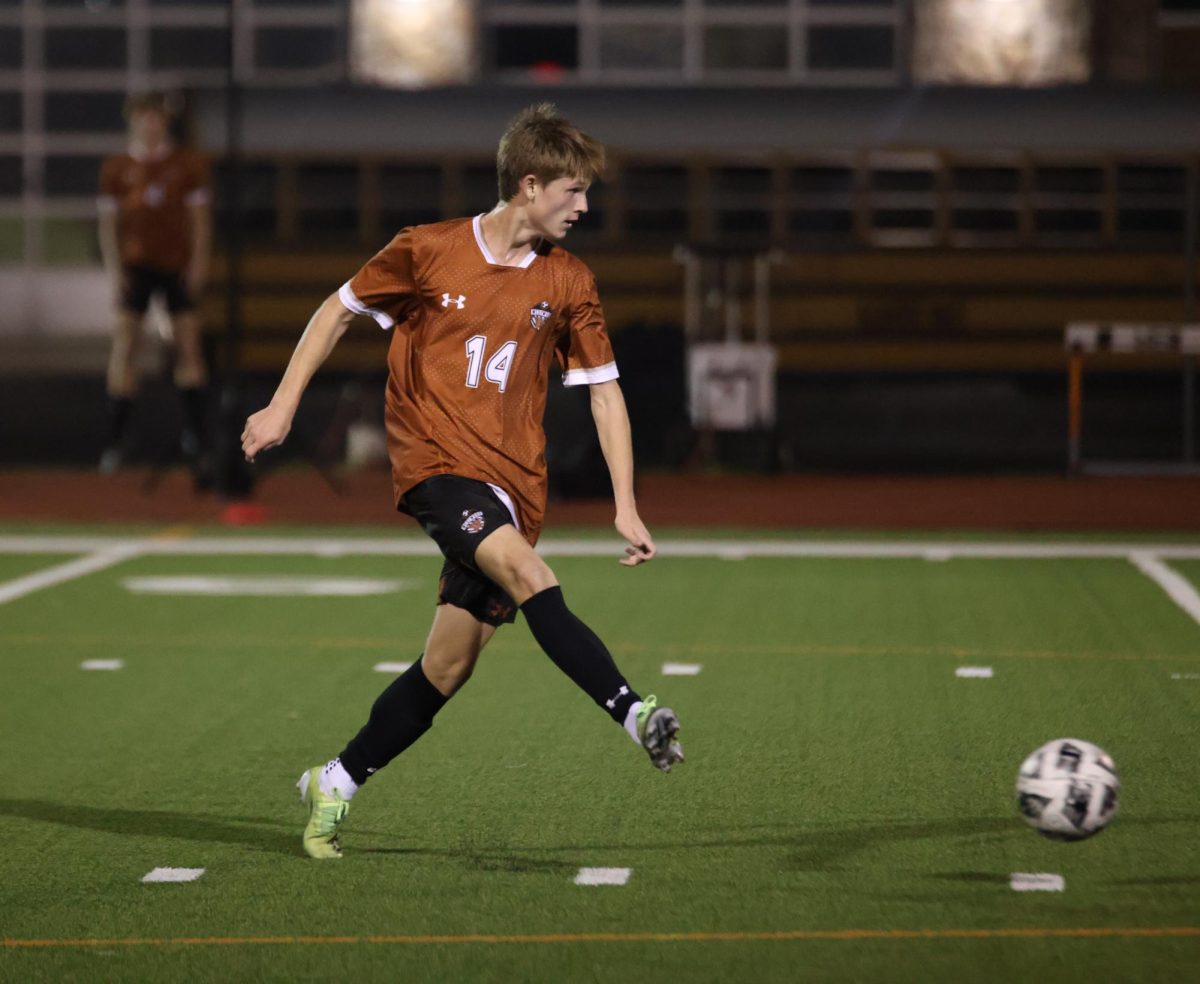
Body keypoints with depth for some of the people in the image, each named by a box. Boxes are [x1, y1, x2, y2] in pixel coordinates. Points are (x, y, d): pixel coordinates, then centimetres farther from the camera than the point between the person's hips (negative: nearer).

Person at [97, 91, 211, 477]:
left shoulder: (187, 164, 4)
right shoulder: (116, 168, 4)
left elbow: (199, 216, 6)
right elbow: (108, 221, 4)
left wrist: (199, 260, -4)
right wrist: (113, 268, -6)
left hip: (177, 265, 1)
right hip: (134, 266, -1)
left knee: (188, 342, 1)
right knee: (124, 344, -9)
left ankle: (194, 434, 11)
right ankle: (116, 438, -7)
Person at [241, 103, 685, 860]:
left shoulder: (569, 282, 5)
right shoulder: (429, 252, -2)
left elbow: (604, 391, 10)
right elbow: (340, 309, 11)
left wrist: (627, 507, 4)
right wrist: (283, 406, 7)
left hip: (514, 483, 4)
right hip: (436, 461, -4)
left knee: (448, 667, 1)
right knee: (526, 572, -31)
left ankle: (336, 785, 19)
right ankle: (634, 713, -41)